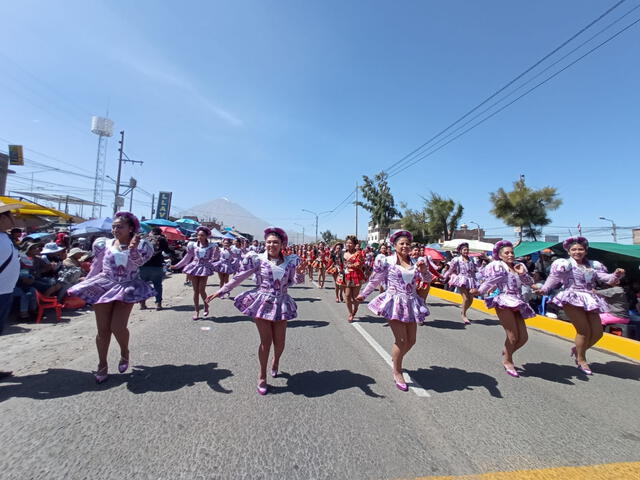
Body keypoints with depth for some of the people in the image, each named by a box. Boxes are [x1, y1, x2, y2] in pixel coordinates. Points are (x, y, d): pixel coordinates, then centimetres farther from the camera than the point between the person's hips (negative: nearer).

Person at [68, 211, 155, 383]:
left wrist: (133, 248, -42)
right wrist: (88, 281, 22)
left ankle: (125, 353, 21)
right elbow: (97, 265, 16)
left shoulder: (139, 245, -5)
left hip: (127, 288, -3)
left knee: (118, 327, -11)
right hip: (104, 286, 3)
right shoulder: (105, 244, 3)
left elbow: (139, 262, -24)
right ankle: (102, 365, 22)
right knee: (103, 330, 5)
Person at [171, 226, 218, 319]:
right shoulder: (193, 245, 3)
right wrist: (177, 266, 15)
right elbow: (188, 257, 13)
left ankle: (206, 306, 22)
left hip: (204, 268, -2)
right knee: (196, 290, 5)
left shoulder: (211, 246, -2)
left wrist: (216, 251, -18)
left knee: (201, 290, -5)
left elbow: (214, 258, 1)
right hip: (194, 267, 2)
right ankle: (197, 311, 15)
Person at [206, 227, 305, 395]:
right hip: (261, 303, -2)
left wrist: (300, 273, -21)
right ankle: (262, 376, 22)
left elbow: (296, 281, 2)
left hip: (281, 304, 2)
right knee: (266, 341, -1)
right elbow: (239, 277, -2)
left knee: (279, 342, 8)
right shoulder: (258, 259, -5)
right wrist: (220, 292, -2)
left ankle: (276, 362, 43)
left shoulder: (290, 261, 1)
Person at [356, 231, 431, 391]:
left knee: (411, 341, 11)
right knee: (401, 340, -5)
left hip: (411, 303, 5)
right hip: (395, 302, -5)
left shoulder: (415, 262, 6)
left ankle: (396, 358, 39)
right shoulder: (387, 261, -6)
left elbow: (427, 279, 4)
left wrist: (424, 269, -18)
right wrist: (363, 294, 10)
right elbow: (375, 280, 3)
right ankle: (397, 373, 16)